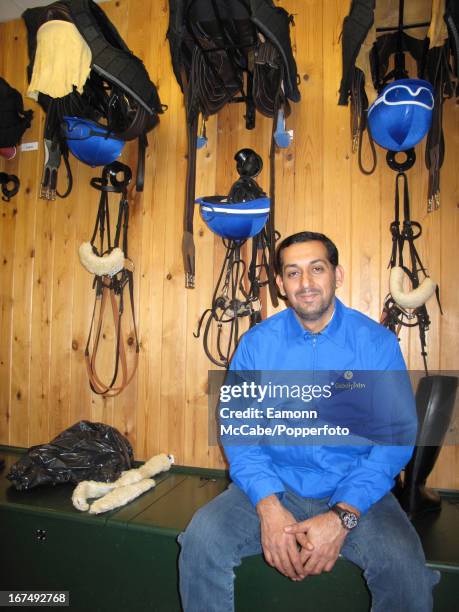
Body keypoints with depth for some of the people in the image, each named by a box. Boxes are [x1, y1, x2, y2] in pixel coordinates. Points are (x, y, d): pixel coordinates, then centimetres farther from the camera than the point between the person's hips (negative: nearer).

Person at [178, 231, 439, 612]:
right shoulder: (256, 342, -1)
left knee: (405, 566, -26)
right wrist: (268, 505, -19)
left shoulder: (378, 342, -4)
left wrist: (342, 516, -19)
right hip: (272, 485, 1)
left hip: (356, 493, 0)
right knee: (201, 539, -22)